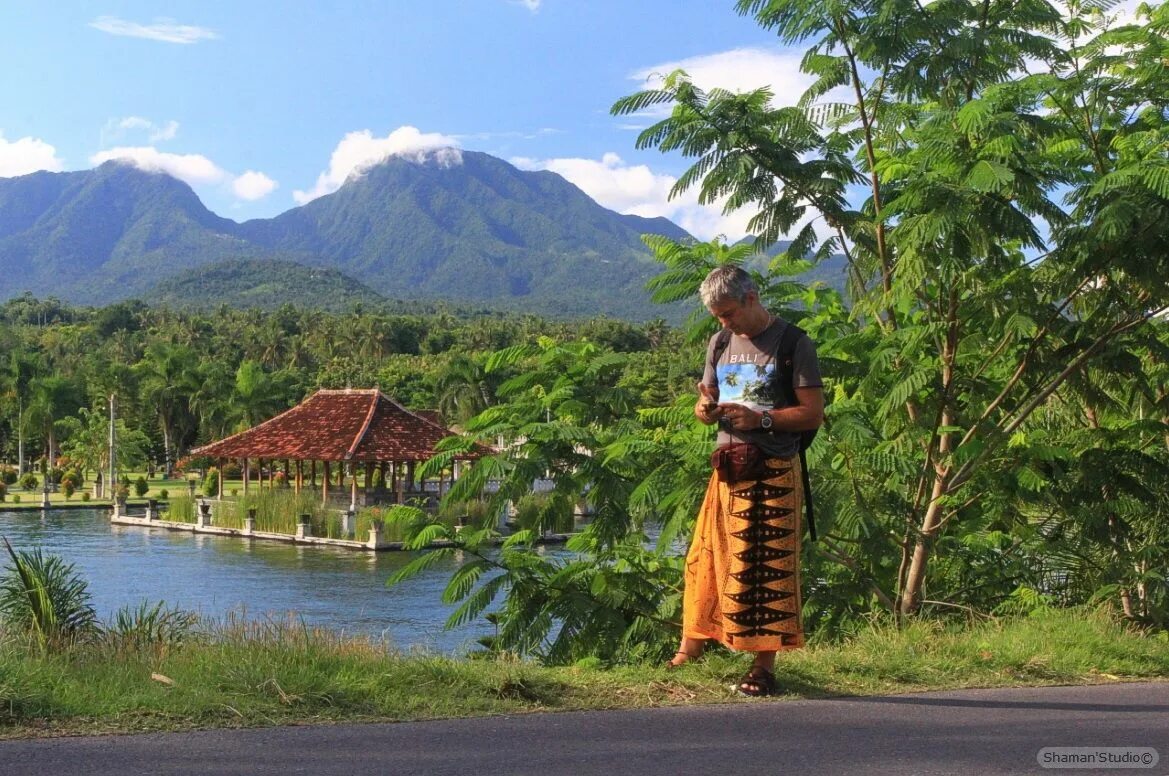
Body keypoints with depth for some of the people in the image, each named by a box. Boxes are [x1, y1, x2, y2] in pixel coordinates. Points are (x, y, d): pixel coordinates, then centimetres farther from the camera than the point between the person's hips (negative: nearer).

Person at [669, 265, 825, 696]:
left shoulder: (793, 345, -5)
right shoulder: (720, 344, 13)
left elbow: (813, 414, -8)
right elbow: (705, 406, 20)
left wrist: (761, 419, -20)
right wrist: (705, 409, -4)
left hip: (773, 472, -5)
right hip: (727, 467, 6)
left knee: (766, 568, -3)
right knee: (706, 559, 5)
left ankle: (764, 665, 3)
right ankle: (691, 646, 14)